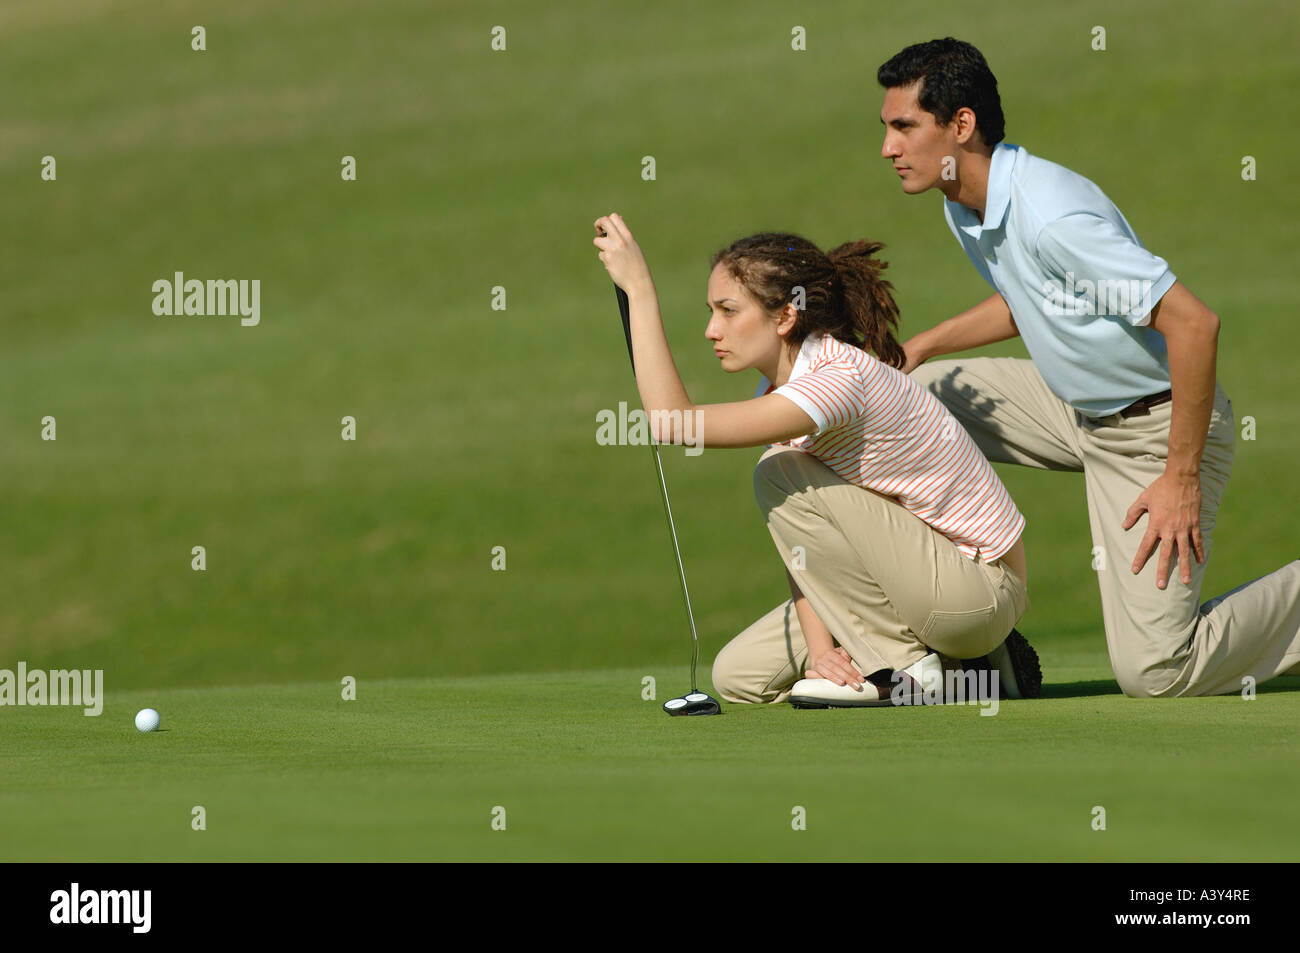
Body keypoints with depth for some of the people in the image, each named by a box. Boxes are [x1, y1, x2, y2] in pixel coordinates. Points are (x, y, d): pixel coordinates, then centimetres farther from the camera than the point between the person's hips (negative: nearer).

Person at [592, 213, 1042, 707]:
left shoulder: (840, 382, -26)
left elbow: (673, 422, -34)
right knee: (739, 676, 3)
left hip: (981, 589, -9)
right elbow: (800, 539, 0)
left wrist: (640, 289, -31)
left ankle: (902, 667, -12)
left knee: (779, 477, -18)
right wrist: (819, 648, -14)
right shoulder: (784, 386, 5)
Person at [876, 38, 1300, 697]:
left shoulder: (1052, 218, -30)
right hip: (1073, 406, 9)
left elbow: (1192, 321, -31)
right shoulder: (966, 209, -1)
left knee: (1152, 674, -15)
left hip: (1157, 428, -9)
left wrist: (1183, 477, -27)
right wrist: (921, 347, 6)